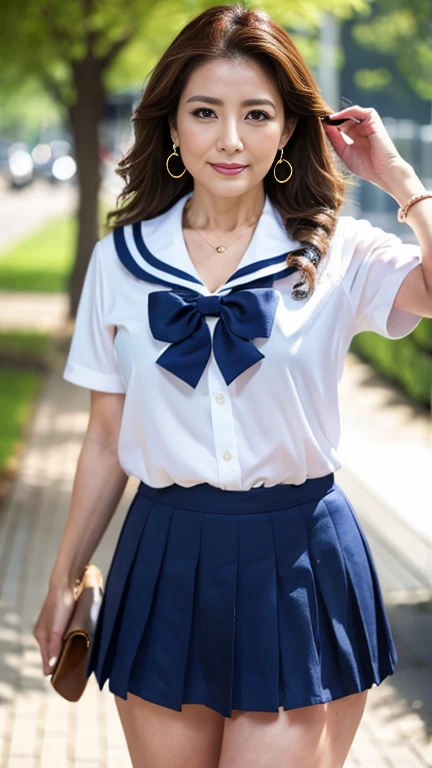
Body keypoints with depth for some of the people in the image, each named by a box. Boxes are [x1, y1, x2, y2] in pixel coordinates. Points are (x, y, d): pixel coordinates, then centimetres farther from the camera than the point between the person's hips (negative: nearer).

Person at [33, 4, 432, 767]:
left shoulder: (339, 254, -3)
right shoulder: (122, 257, 3)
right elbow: (107, 439, 9)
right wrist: (63, 580, 13)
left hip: (300, 564, -2)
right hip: (166, 557, 2)